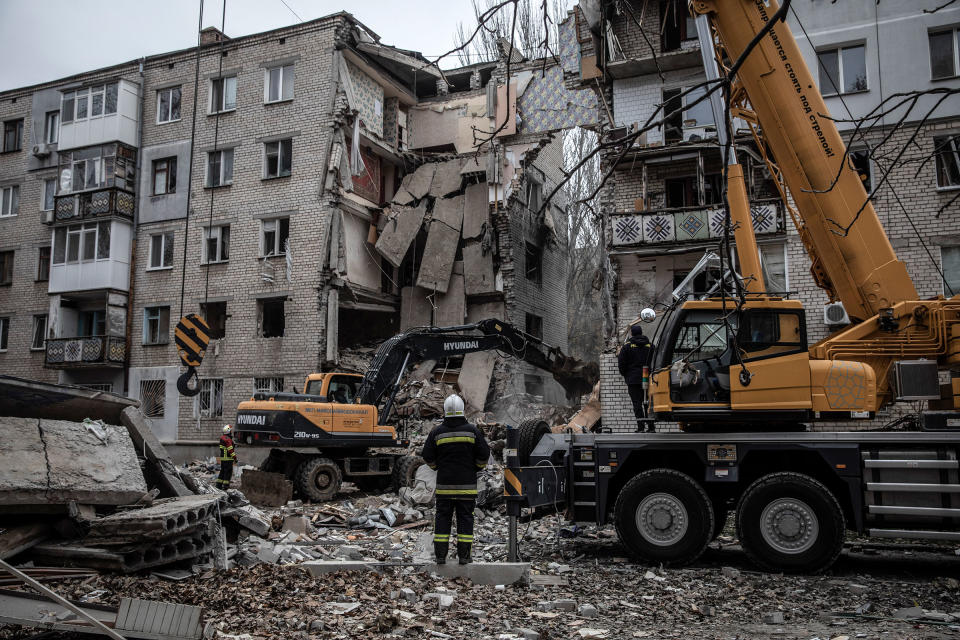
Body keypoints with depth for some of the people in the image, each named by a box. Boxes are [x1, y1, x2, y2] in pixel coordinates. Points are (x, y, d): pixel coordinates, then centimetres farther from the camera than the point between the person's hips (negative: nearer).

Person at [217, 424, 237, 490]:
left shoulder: (222, 438, 12)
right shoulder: (228, 439, -19)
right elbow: (230, 450, -21)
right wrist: (235, 457, -17)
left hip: (222, 457, 9)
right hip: (228, 458, -9)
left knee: (222, 471, 17)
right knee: (228, 472, -4)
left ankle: (219, 485, 21)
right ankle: (225, 486, -4)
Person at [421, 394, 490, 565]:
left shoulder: (437, 432, -1)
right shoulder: (472, 431, -2)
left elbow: (428, 457, 2)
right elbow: (484, 454, -1)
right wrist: (476, 468, 17)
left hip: (444, 484, 1)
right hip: (467, 485, -1)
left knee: (443, 517, 6)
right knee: (465, 517, 5)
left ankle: (440, 555, 6)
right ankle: (464, 555, 4)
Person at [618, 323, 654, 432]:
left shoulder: (627, 346, -3)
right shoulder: (649, 346, 8)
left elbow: (621, 363, -2)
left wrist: (624, 374, 12)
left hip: (633, 379, -4)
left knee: (637, 403, -4)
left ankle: (640, 426, -9)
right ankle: (650, 426, 8)